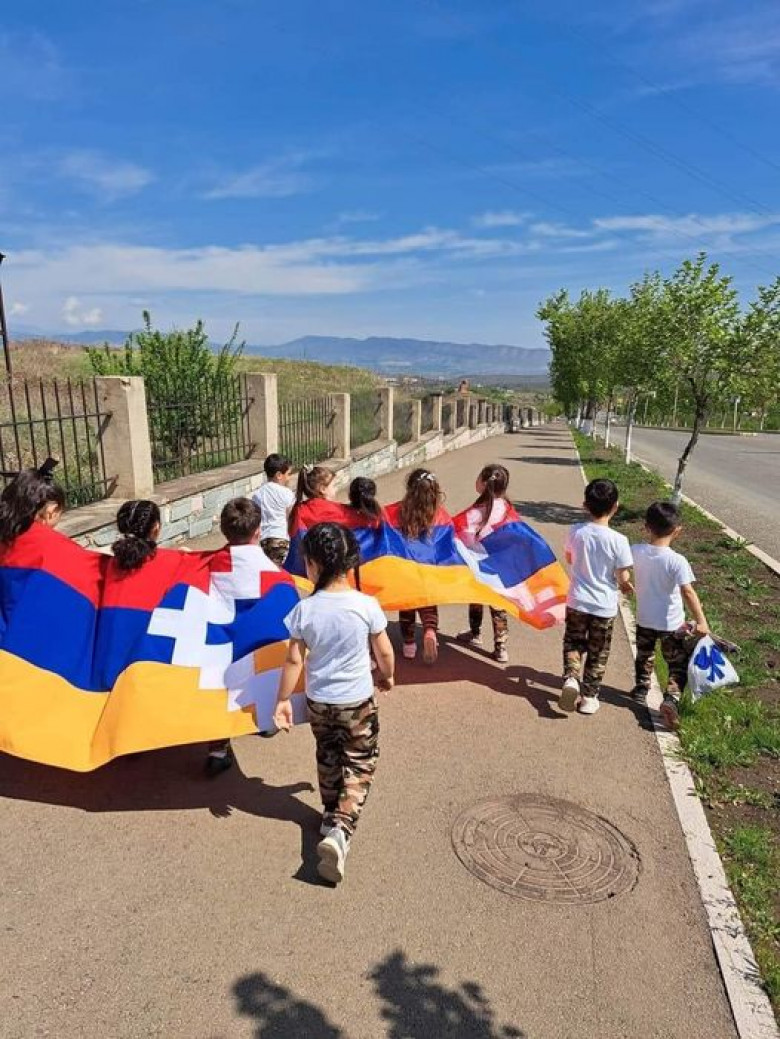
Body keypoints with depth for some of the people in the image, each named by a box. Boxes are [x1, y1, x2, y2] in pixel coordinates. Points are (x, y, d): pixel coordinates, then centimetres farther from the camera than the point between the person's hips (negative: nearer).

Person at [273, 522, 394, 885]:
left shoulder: (305, 609, -16)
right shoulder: (366, 605, -18)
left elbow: (294, 660, -10)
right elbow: (385, 653, -8)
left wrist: (282, 700, 2)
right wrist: (387, 677, 13)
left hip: (318, 702, 2)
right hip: (358, 702, -2)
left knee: (328, 759, 25)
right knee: (359, 765, 13)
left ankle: (331, 816, 40)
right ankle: (340, 829, -3)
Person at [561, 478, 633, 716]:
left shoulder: (576, 532, -9)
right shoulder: (619, 540, -17)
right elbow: (623, 576, -12)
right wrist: (626, 586, 9)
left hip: (577, 601, 2)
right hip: (605, 606, -1)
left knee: (573, 642, 21)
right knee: (598, 653, 15)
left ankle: (571, 678, -2)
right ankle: (588, 697, 23)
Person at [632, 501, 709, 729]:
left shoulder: (636, 552, -11)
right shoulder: (677, 560, -23)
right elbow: (688, 592, -27)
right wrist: (701, 620, -23)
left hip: (644, 620, 4)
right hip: (671, 624, -4)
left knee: (644, 657, 27)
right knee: (678, 665, 12)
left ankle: (641, 690, 40)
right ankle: (671, 699, -4)